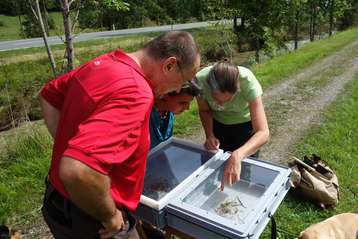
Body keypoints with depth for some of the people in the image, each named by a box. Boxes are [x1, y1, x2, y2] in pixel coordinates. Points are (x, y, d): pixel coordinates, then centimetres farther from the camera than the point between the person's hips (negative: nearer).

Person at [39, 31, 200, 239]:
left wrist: (67, 145, 6)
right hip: (89, 220, -8)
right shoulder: (135, 93, -31)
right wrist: (110, 216, -23)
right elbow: (78, 172, -41)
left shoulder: (104, 62, -3)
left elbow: (49, 95, 11)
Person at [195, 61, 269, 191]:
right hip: (218, 123, 2)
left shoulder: (247, 82, -39)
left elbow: (263, 133, -41)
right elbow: (205, 111, -11)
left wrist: (238, 155, -57)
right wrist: (209, 135, -27)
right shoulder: (200, 81, -33)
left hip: (245, 124, -2)